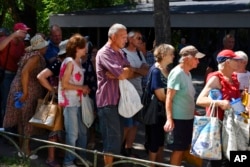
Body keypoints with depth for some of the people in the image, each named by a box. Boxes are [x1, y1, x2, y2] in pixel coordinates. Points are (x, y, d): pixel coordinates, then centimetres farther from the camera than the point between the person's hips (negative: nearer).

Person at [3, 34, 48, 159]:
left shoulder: (30, 54, 16)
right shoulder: (36, 56, -13)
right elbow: (25, 71, -26)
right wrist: (25, 92, -27)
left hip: (19, 88, 9)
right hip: (29, 90, -9)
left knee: (22, 118, 13)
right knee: (29, 118, 0)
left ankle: (21, 147, 21)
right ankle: (26, 148, 6)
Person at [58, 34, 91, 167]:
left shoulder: (79, 61, 12)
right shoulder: (69, 62, -13)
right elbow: (64, 84, -18)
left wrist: (84, 89, 1)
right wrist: (82, 88, -13)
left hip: (78, 102, 8)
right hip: (69, 102, -8)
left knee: (82, 131, 13)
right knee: (72, 133, -1)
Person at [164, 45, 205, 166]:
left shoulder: (188, 74, 10)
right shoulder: (177, 73, -15)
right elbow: (169, 98, -18)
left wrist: (194, 112, 19)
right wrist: (169, 119, -23)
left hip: (188, 117, 8)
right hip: (178, 118, -8)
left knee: (182, 148, 14)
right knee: (178, 149, -1)